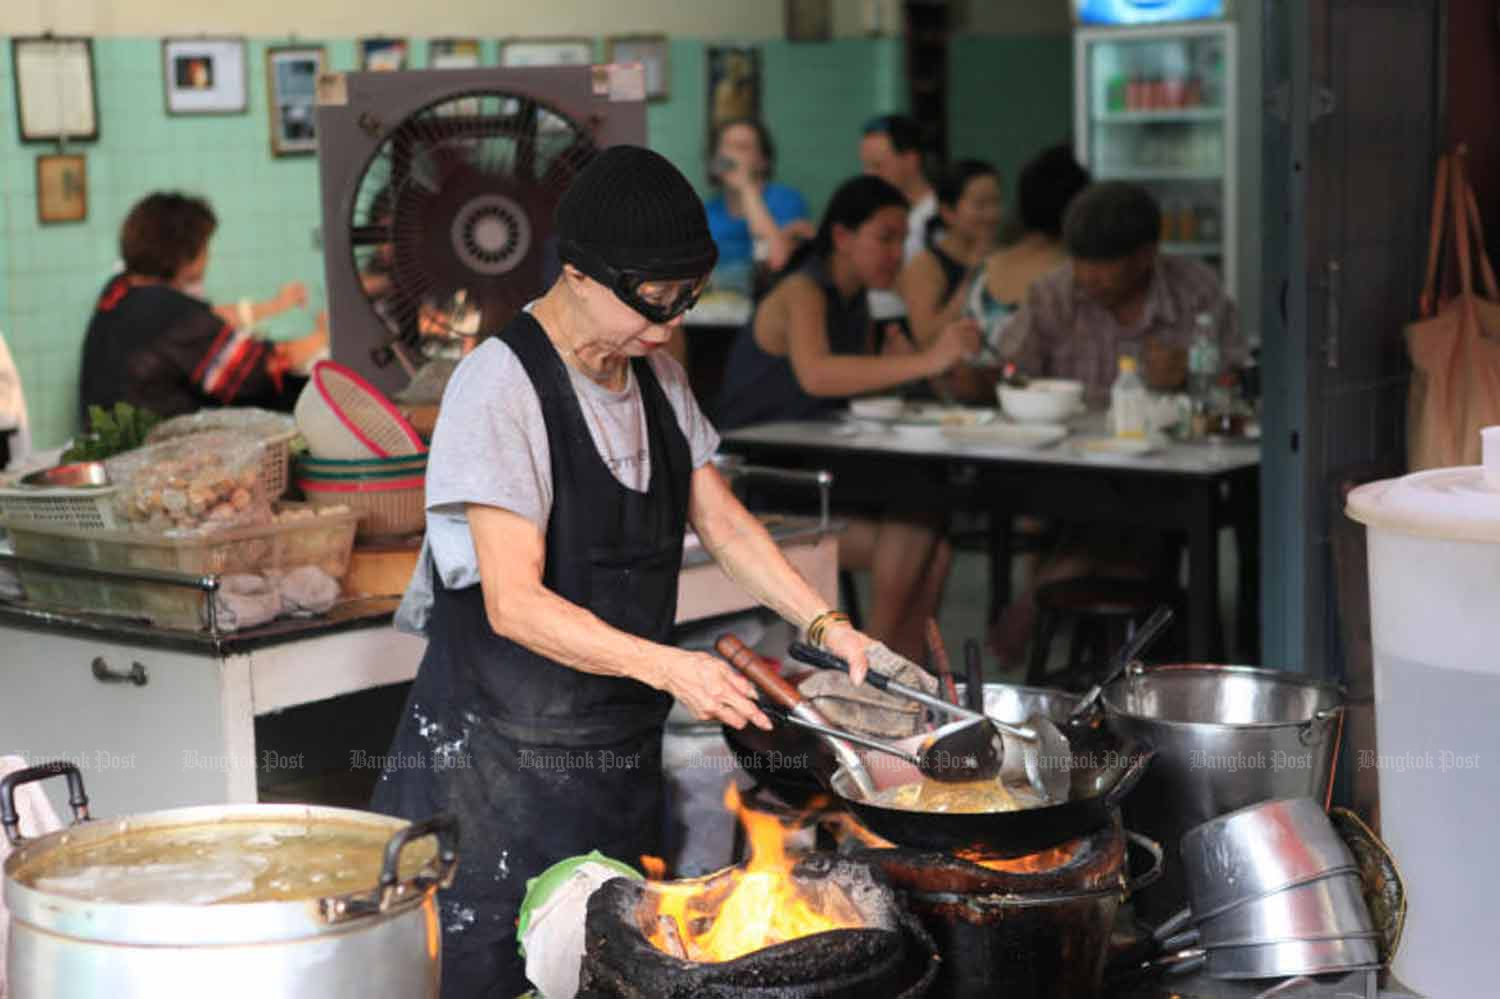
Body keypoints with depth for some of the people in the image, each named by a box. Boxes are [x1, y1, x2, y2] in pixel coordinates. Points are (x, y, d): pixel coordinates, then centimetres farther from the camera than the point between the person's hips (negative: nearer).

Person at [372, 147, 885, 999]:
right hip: (504, 757, -7)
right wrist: (668, 667, -32)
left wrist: (823, 624, -3)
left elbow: (722, 520, 12)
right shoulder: (501, 386, -17)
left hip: (622, 749, 7)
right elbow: (515, 602, -22)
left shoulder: (656, 376, 8)